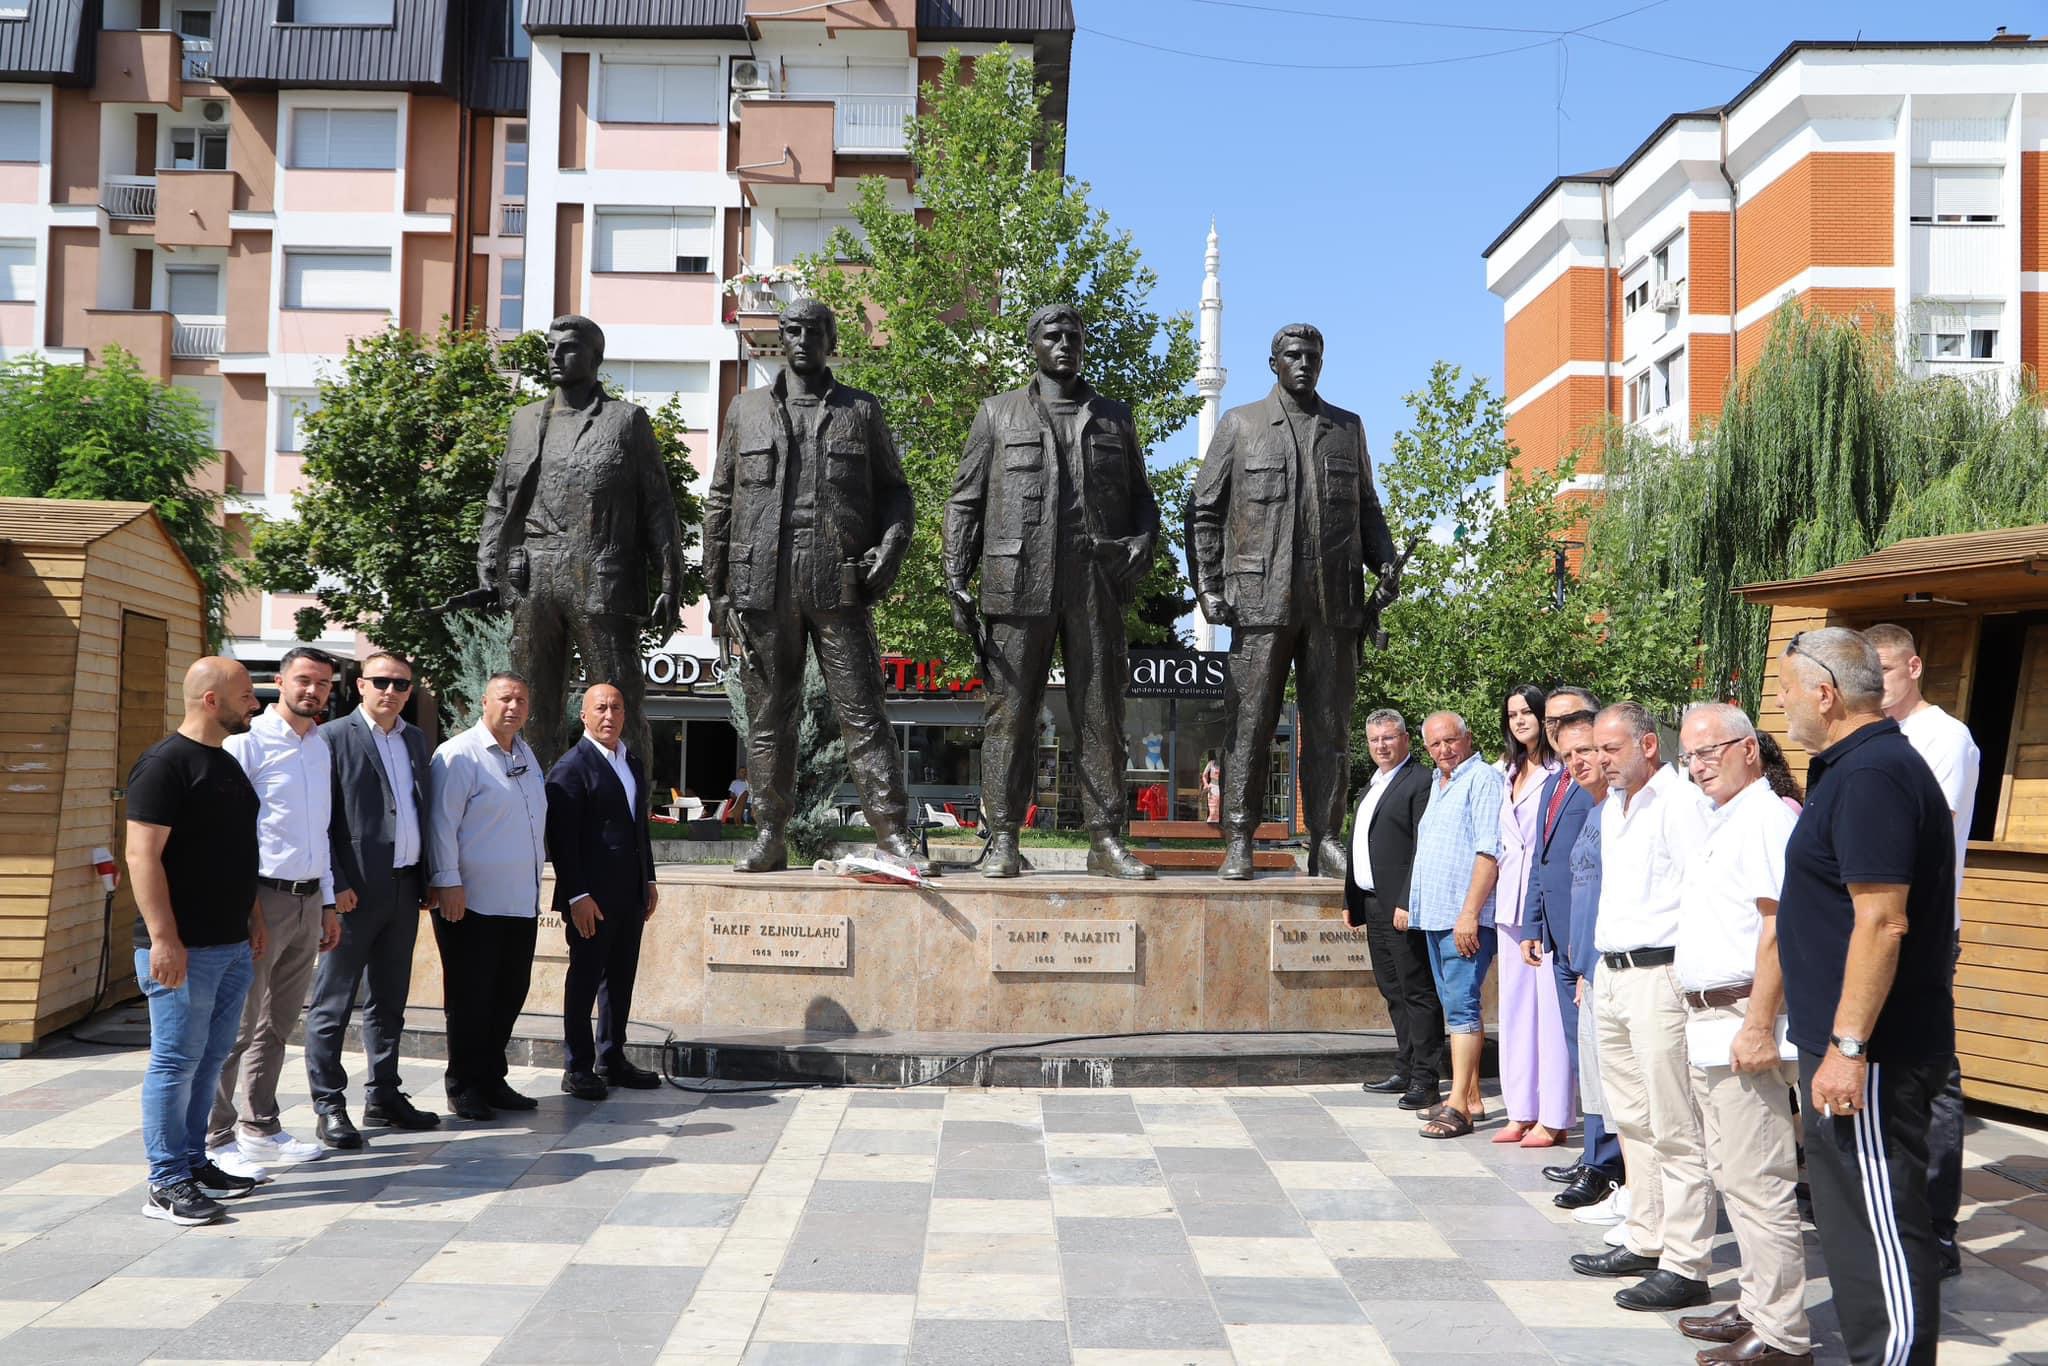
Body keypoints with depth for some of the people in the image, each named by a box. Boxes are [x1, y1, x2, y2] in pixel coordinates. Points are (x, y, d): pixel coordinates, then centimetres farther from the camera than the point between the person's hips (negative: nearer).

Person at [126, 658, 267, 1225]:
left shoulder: (227, 763, 16)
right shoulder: (165, 764, -12)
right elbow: (143, 855, -18)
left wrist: (254, 918, 22)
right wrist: (162, 937, -23)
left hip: (232, 945, 9)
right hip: (184, 947, -9)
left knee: (211, 1058, 13)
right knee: (177, 1061, -3)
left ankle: (194, 1164, 22)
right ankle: (166, 1184, 3)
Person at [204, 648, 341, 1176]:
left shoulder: (321, 748, 15)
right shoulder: (248, 741, -8)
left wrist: (328, 903, 20)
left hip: (308, 900, 7)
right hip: (262, 896, -7)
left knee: (277, 1024, 14)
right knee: (236, 1027, -3)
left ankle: (260, 1130, 24)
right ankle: (216, 1142, 6)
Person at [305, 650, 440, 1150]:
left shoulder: (416, 741, 14)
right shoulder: (333, 737, -6)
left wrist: (427, 879, 12)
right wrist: (335, 884, -15)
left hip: (404, 887, 7)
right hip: (355, 891, -7)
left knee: (389, 1001, 15)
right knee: (333, 1003, 1)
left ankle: (383, 1096, 24)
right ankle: (329, 1106, 6)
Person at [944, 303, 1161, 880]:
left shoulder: (1114, 418, 18)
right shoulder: (998, 414, 13)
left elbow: (1141, 497, 21)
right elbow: (965, 501, 10)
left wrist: (1143, 542, -1)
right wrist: (957, 579, 0)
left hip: (1097, 586, 2)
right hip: (1018, 584, -1)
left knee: (1102, 714, 1)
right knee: (1011, 713, -2)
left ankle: (1107, 841, 5)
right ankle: (1003, 841, 3)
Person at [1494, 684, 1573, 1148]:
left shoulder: (1560, 771, -7)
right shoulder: (1506, 773, 17)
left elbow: (1568, 841, -11)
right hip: (1511, 900, 8)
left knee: (1550, 1004, -5)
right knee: (1514, 1005, 9)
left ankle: (1552, 1118, 0)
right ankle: (1522, 1113, 16)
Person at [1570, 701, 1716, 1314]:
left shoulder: (1680, 803, -11)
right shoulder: (1613, 806, 17)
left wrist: (1689, 978, -18)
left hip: (1659, 976, -9)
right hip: (1612, 977, 10)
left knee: (1674, 1127, -5)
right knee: (1631, 1120, 15)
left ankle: (1684, 1265, 0)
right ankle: (1644, 1241, 25)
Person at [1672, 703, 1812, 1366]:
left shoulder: (1766, 817, -13)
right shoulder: (1720, 822, 19)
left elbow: (1778, 927, -20)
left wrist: (1757, 1026, -24)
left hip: (1741, 1021, -10)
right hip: (1707, 1020, 10)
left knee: (1756, 1183, -6)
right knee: (1730, 1175, 16)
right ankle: (1757, 1306, 25)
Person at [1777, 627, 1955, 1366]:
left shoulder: (1870, 775, -19)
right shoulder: (1856, 766, 14)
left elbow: (1882, 922, -25)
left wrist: (1848, 1047, -24)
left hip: (1871, 1051, -11)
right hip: (1846, 1040, 11)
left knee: (1880, 1221, -3)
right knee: (1854, 1216, 17)